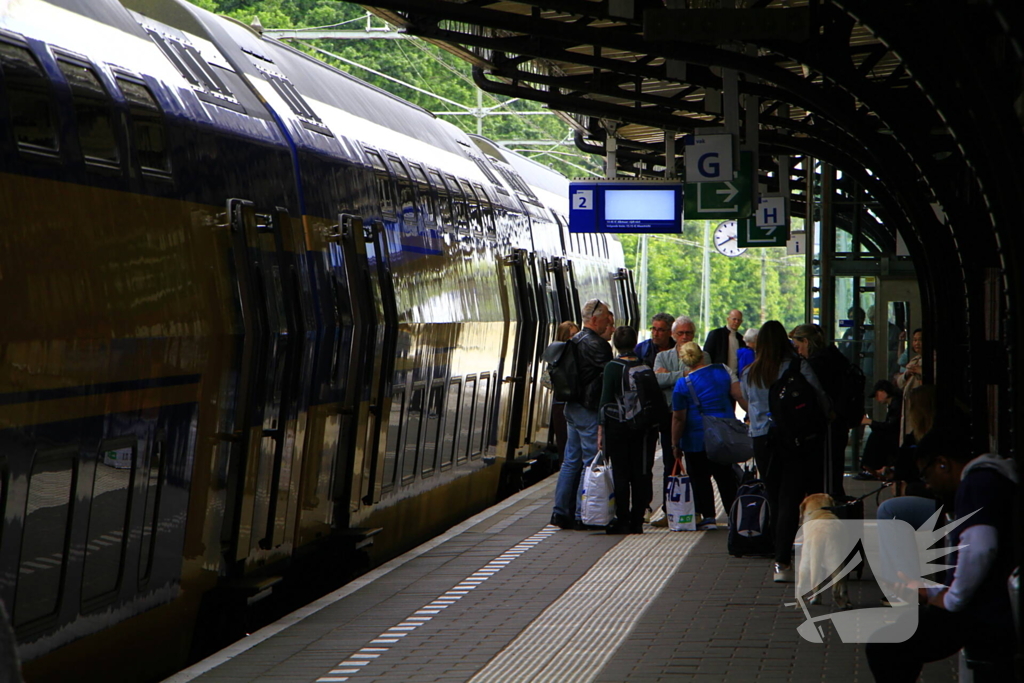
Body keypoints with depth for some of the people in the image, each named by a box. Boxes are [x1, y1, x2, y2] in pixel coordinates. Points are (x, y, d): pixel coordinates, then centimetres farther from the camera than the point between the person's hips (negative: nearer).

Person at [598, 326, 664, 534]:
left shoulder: (612, 367, -7)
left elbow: (606, 399, -8)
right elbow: (657, 399, 4)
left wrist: (600, 429, -4)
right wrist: (659, 424, 12)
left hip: (617, 425, -3)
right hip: (644, 427, 3)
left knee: (620, 473, 2)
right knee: (641, 474, 7)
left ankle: (622, 521, 1)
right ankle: (637, 522, 7)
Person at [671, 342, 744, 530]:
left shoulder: (683, 384, -10)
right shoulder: (723, 371, 0)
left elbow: (679, 419, -8)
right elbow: (739, 395, -2)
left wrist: (675, 444, 0)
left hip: (697, 438, -4)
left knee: (700, 478, 6)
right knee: (726, 477, 13)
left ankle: (708, 517, 1)